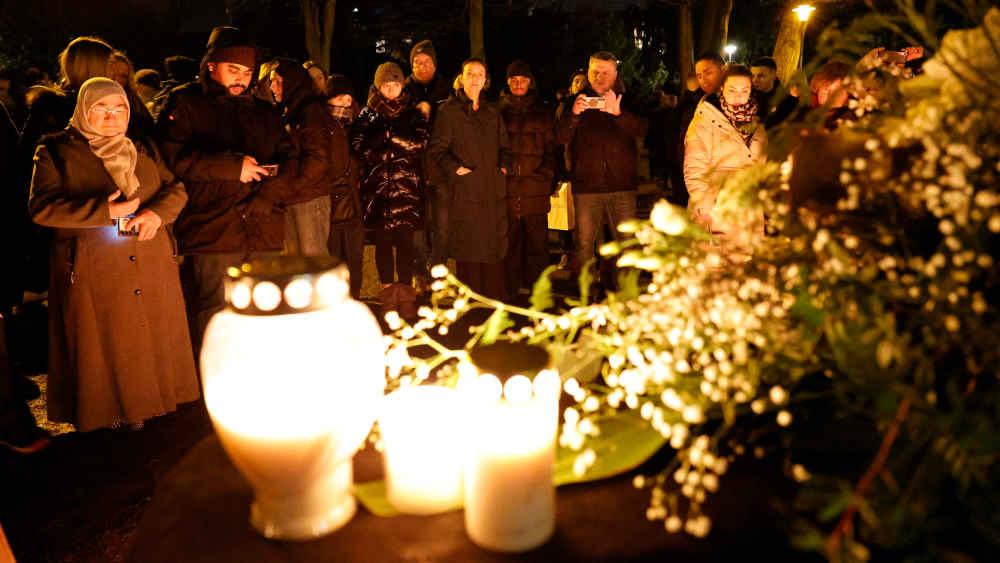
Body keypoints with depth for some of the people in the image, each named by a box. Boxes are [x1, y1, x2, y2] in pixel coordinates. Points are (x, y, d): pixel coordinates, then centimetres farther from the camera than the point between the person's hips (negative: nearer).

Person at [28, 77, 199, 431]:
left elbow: (177, 189, 11)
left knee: (151, 345, 8)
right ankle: (104, 419, 16)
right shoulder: (57, 152, 1)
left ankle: (142, 411, 22)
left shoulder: (143, 149, 14)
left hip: (152, 269, 4)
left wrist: (157, 212, -12)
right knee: (101, 352, 2)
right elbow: (41, 208, -8)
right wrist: (105, 210, -18)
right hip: (92, 275, -4)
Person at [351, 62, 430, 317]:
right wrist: (399, 144, -5)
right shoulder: (368, 115, 14)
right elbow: (359, 146, -1)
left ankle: (405, 293, -2)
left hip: (408, 185, 0)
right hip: (378, 186, 1)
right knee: (383, 239, 0)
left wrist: (387, 136, -7)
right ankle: (388, 290, 8)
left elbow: (421, 142, -4)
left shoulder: (413, 113, 13)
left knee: (405, 238, -6)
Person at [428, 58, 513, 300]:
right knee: (468, 246, -4)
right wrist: (456, 169, -12)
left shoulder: (493, 112, 18)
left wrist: (504, 166, 8)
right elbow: (437, 149, -1)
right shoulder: (449, 110, 4)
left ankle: (496, 297, 12)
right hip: (465, 188, -4)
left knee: (494, 243, 4)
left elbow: (504, 146, 25)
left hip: (494, 189, 4)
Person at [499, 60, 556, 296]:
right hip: (506, 188, 0)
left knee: (537, 243, 1)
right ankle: (510, 292, 9)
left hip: (535, 188, 1)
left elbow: (552, 149, 12)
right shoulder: (497, 111, 12)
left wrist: (546, 175, 0)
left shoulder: (543, 112, 14)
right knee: (509, 244, 1)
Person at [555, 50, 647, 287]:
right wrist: (574, 114, -19)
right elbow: (561, 138, 1)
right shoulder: (577, 101, 12)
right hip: (586, 186, 0)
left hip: (622, 186, 0)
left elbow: (641, 129, -7)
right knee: (584, 245, 1)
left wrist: (618, 113, -25)